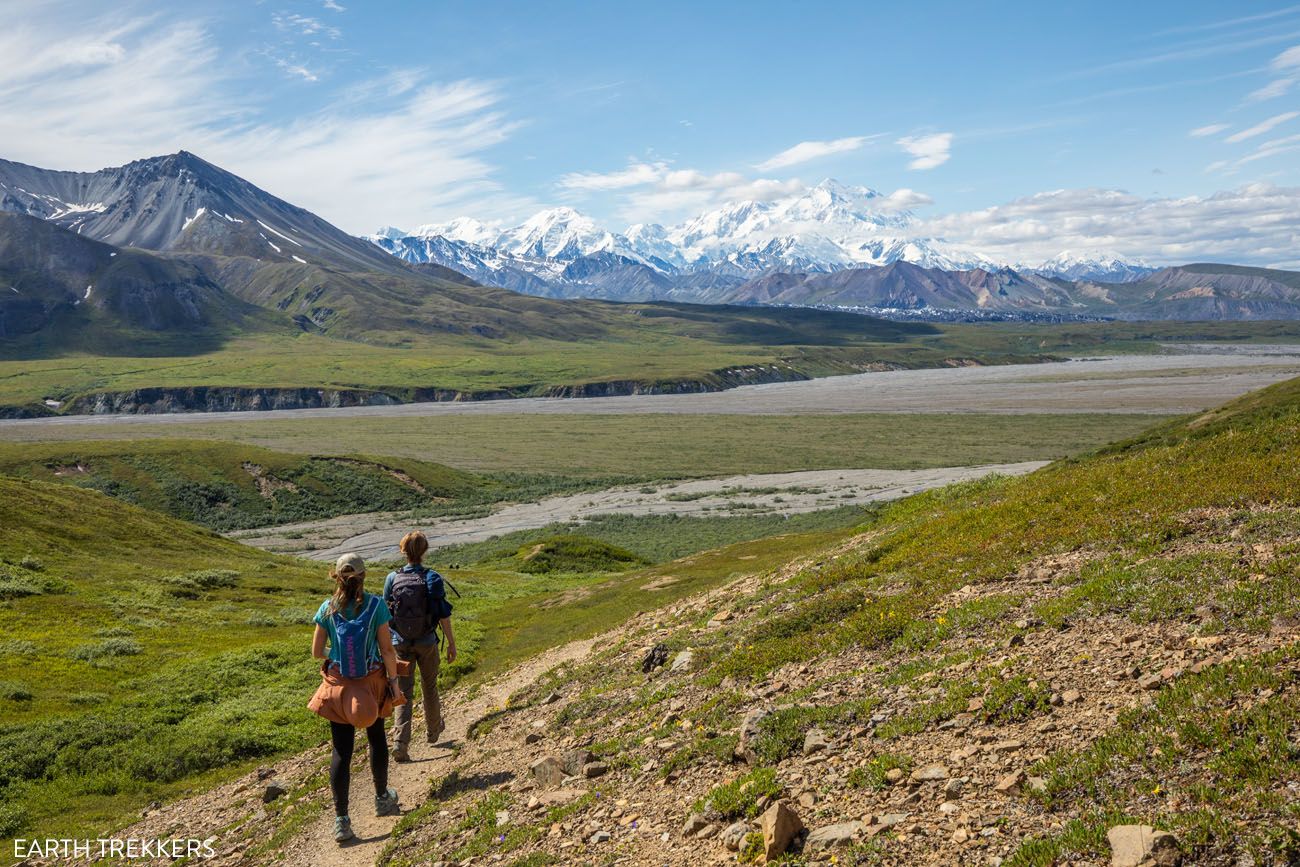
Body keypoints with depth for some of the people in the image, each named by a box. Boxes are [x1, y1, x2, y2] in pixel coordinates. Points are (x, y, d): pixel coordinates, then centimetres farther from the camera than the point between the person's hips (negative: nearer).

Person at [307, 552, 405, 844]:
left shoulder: (327, 609, -7)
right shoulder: (376, 605, -11)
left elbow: (317, 653, -2)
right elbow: (387, 649, -10)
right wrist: (394, 681, 0)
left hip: (339, 684, 0)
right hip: (372, 682, 0)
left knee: (341, 750, 6)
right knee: (376, 738, 21)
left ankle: (341, 820, 4)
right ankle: (382, 798, 38)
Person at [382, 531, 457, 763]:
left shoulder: (393, 579, -6)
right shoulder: (433, 578, -11)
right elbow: (443, 614, -9)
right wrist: (452, 643, 0)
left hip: (400, 642, 1)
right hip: (427, 643, -1)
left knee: (403, 692, 5)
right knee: (429, 687, 19)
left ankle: (400, 741, -11)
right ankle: (433, 730, 39)